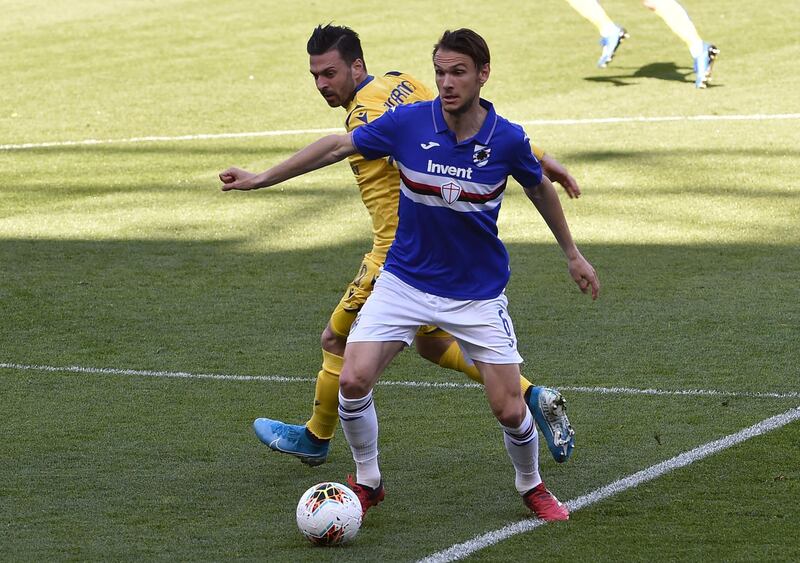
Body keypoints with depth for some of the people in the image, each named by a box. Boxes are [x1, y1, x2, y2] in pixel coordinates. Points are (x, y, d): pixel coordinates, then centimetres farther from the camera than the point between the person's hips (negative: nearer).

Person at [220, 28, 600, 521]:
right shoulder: (407, 123, -15)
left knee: (509, 409, -4)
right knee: (353, 380, -15)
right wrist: (262, 178, 1)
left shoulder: (508, 140, -14)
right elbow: (337, 147, -2)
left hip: (478, 291, -1)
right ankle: (367, 483, 10)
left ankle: (532, 487, 27)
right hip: (405, 281, 1)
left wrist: (572, 253, 16)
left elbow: (540, 189, 6)